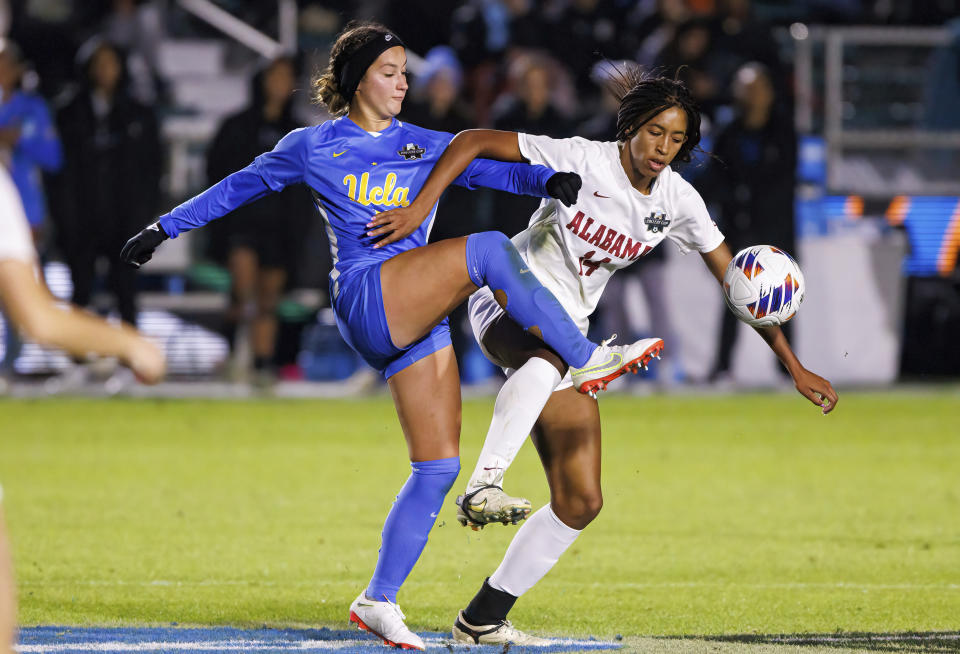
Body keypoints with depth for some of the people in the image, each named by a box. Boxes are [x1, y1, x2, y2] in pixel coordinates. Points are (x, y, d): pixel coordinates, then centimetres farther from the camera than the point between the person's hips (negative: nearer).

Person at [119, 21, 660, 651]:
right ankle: (588, 359, -22)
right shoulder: (313, 147, 10)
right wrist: (165, 227, 21)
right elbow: (242, 186, 19)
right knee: (489, 248, -24)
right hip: (367, 297, -5)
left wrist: (553, 179, -14)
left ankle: (379, 600, 7)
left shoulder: (428, 146, 17)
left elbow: (498, 168, 6)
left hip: (420, 317, 5)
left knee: (439, 465, -2)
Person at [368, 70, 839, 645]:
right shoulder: (584, 160, -15)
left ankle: (483, 619, 6)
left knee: (581, 502, -2)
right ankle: (483, 485, -55)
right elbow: (474, 141, -16)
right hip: (509, 303, -6)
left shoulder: (677, 200, 1)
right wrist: (419, 208, -27)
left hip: (568, 333, 6)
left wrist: (795, 367, 7)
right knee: (552, 353, -45)